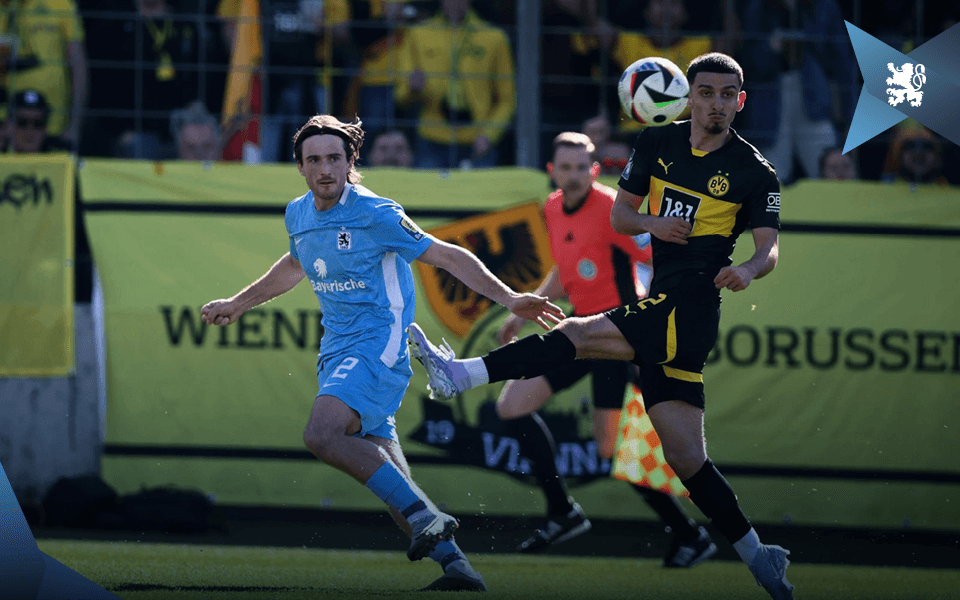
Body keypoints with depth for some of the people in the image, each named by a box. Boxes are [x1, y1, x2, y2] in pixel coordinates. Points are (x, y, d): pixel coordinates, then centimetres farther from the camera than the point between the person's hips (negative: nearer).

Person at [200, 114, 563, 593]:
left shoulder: (374, 214, -12)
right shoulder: (299, 215, 9)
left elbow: (446, 256, -7)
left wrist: (509, 299, -12)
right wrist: (237, 304, 40)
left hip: (378, 343, -8)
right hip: (337, 350, 8)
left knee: (322, 434, -29)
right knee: (385, 475, 2)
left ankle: (423, 515, -26)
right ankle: (456, 566, 5)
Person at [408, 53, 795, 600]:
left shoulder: (755, 172, 0)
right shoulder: (658, 143, 15)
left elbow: (770, 247, -2)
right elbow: (619, 214, 20)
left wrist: (749, 270, -25)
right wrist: (653, 223, -3)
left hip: (692, 304, -6)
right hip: (661, 306, 6)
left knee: (579, 334, -21)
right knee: (684, 454, 0)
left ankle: (462, 374, -25)